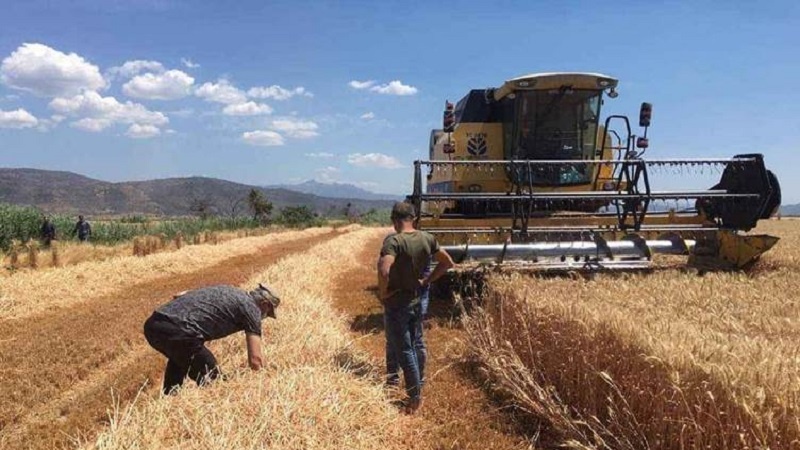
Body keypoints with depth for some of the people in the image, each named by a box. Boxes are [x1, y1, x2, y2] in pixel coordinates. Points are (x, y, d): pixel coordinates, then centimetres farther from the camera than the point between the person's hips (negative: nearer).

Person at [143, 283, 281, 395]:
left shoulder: (226, 290, 30)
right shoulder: (250, 308, 10)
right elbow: (255, 358, 5)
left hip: (152, 324, 9)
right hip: (177, 332, -8)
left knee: (178, 358, 38)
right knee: (210, 378, 13)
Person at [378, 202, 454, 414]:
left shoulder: (393, 240, -23)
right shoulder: (427, 239, -3)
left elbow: (384, 271, -36)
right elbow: (447, 262, 7)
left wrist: (383, 292, -19)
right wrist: (427, 281, 7)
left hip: (396, 304, -7)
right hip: (417, 301, 7)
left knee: (403, 350, 2)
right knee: (417, 344, 22)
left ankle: (415, 397, 9)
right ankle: (419, 386, 38)